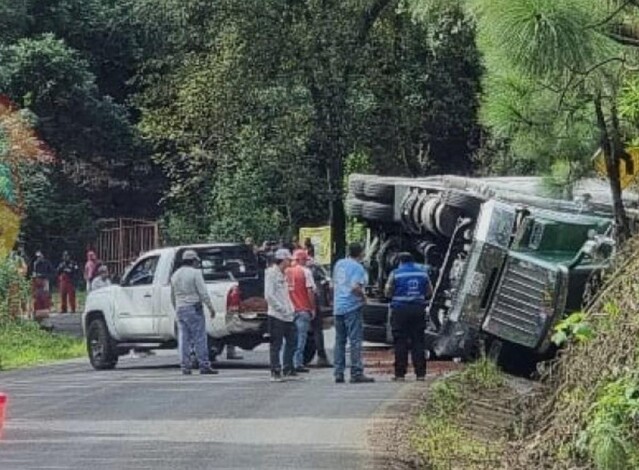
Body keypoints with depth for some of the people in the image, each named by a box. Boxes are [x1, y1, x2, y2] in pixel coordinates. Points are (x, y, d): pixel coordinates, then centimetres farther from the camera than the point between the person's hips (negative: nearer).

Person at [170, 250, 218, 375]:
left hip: (180, 309, 6)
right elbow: (203, 293, -12)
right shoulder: (195, 273, -7)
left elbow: (173, 296, 20)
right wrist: (211, 307, -7)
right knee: (200, 338, -4)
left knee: (184, 339, 6)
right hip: (194, 308, -6)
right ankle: (204, 366, -6)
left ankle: (185, 367, 3)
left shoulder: (175, 275, 13)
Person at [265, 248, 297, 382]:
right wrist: (282, 309, -18)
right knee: (276, 344, -4)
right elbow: (269, 295, -17)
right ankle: (275, 372, -1)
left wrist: (291, 309, 11)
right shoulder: (271, 273, -10)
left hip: (288, 315, 9)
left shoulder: (283, 274, 17)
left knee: (292, 341, 11)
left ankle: (288, 369, 20)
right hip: (276, 315, -9)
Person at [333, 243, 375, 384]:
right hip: (352, 307, -7)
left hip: (338, 307, 7)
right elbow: (355, 287, -22)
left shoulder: (339, 264, 12)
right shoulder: (358, 268, -11)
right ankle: (356, 373, -10)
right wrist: (363, 296, -5)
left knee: (340, 341, 11)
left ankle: (338, 373, 10)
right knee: (355, 340, -6)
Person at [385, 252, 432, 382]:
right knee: (418, 341, 6)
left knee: (401, 343, 0)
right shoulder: (422, 272, 6)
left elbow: (388, 293, -1)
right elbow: (429, 292, 11)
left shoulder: (395, 274, -3)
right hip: (418, 309, 3)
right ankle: (420, 373, 4)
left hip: (400, 309, -3)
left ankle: (400, 374, -2)